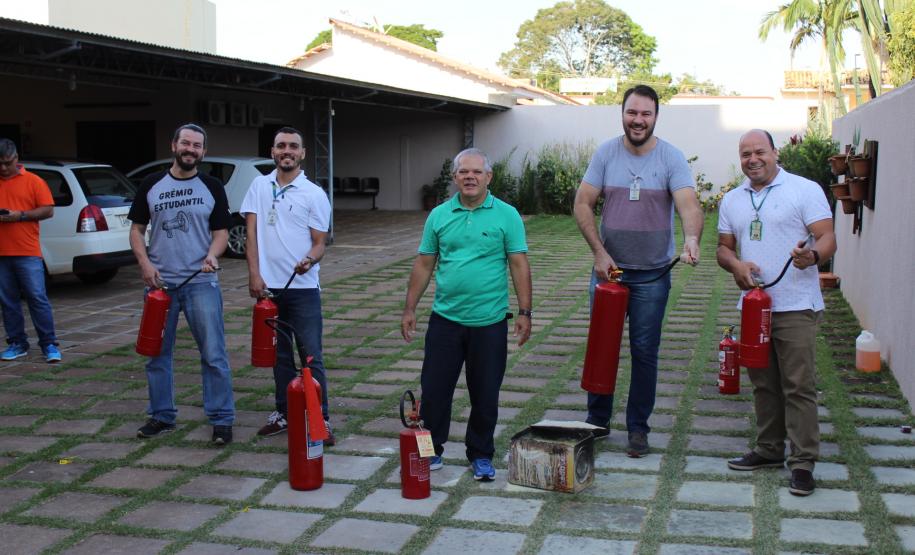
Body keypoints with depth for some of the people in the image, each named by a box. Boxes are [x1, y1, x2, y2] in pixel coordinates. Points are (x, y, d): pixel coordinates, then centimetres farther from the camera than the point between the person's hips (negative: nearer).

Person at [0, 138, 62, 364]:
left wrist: (21, 215, -13)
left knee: (37, 298, -5)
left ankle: (49, 344, 1)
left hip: (27, 253, -3)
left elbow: (48, 210, -1)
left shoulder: (33, 181, 3)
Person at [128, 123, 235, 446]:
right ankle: (162, 416, 24)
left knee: (213, 354, -4)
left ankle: (221, 419, 5)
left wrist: (212, 255, -18)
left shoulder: (212, 187, 4)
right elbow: (137, 229, 9)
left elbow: (221, 231, 2)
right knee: (157, 353, 10)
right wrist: (144, 262, -7)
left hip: (201, 283, -2)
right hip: (159, 283, 2)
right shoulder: (151, 185, 6)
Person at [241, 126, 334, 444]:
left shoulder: (314, 194, -2)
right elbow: (251, 232, 3)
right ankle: (284, 414, 25)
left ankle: (321, 420, 4)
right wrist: (254, 274, -7)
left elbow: (319, 243, -3)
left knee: (311, 356, -2)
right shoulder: (259, 186, 6)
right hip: (268, 286, 3)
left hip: (303, 287, -3)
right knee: (279, 355, 13)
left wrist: (310, 260, -25)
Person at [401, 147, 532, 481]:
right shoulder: (439, 215, 6)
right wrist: (409, 308, 6)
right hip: (445, 318, 2)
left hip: (489, 321, -2)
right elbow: (424, 265, 9)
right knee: (434, 388, 7)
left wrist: (524, 311, -8)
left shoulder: (506, 215, -1)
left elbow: (519, 265, -3)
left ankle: (480, 455, 22)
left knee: (485, 393, 7)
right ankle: (432, 449, 24)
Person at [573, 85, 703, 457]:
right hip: (608, 268, 2)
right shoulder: (606, 153, -2)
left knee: (645, 352, 5)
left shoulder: (671, 158, -7)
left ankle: (638, 427, 19)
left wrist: (691, 239, -41)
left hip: (652, 275, -2)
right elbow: (583, 204, -2)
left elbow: (688, 204, -21)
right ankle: (597, 421, 25)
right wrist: (599, 252, -11)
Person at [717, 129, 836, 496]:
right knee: (763, 384, 13)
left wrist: (812, 256, -30)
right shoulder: (732, 200, 14)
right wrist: (735, 264, -6)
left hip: (796, 305, -5)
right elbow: (724, 247, 17)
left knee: (799, 386, -6)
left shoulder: (805, 190, -2)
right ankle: (769, 450, 24)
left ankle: (803, 462, -2)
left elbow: (827, 239, -8)